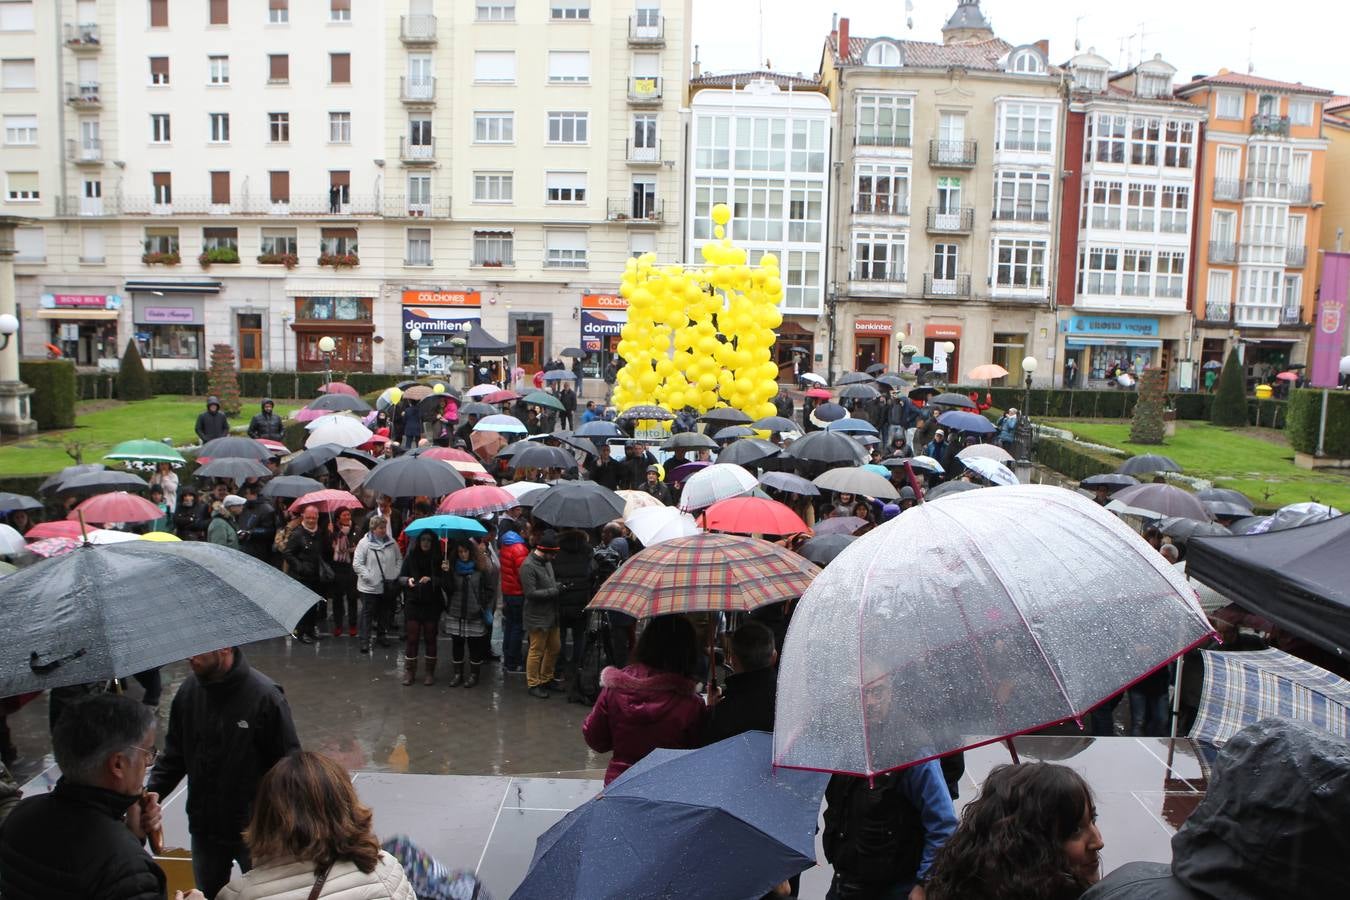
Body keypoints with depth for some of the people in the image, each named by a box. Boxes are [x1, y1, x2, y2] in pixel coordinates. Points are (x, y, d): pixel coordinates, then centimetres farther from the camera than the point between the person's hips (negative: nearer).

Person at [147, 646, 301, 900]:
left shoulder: (265, 696, -21)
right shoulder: (189, 690, -5)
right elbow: (174, 756, 6)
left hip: (255, 831, -5)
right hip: (203, 831, 5)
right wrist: (148, 794, -8)